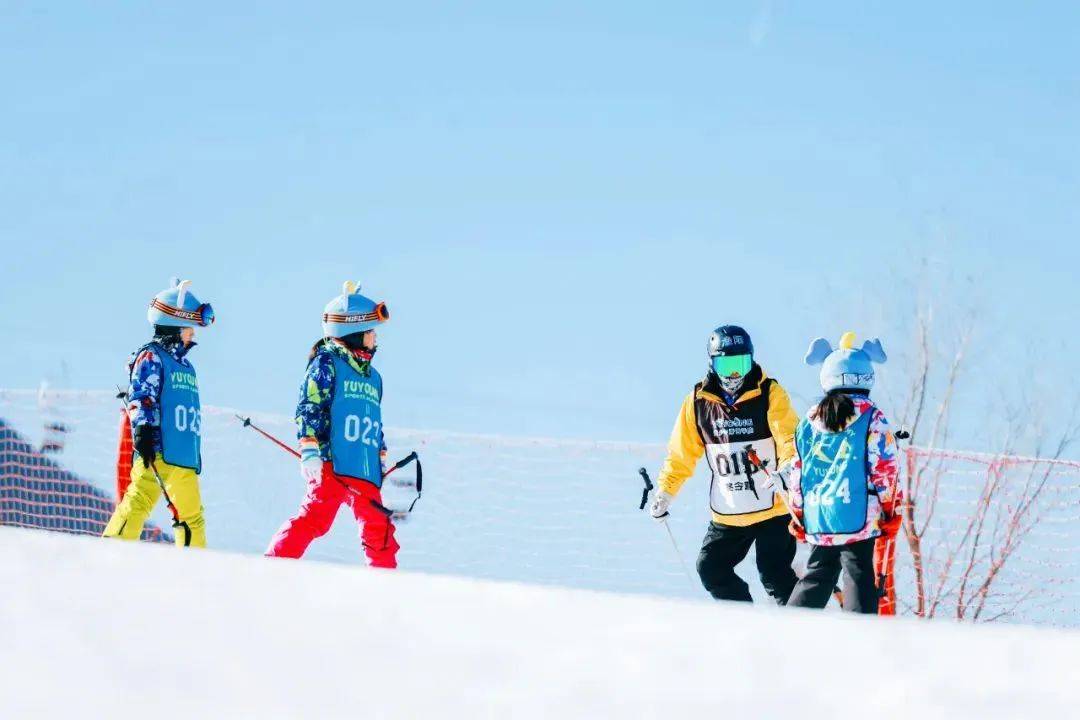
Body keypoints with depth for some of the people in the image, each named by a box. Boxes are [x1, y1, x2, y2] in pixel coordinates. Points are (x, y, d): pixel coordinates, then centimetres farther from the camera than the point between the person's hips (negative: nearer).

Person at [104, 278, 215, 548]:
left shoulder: (185, 365, 27)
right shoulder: (151, 357, 0)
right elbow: (141, 397, -12)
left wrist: (197, 455, 31)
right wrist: (143, 430, -25)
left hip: (186, 458, 9)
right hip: (158, 451, -9)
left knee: (193, 516, 9)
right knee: (138, 504, -20)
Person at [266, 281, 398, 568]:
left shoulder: (372, 376, 23)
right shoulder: (326, 364, -1)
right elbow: (309, 407, -9)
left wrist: (381, 459, 26)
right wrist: (309, 449, -17)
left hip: (365, 471, 8)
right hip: (332, 464, -8)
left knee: (379, 528, 7)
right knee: (317, 516, -20)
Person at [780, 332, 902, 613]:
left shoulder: (810, 421, 9)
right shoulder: (871, 419, -5)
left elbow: (796, 472, 13)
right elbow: (886, 471, -5)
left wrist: (799, 515, 24)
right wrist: (891, 514, 6)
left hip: (817, 521, 5)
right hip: (859, 521, -5)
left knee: (816, 578, 17)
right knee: (859, 579, -2)